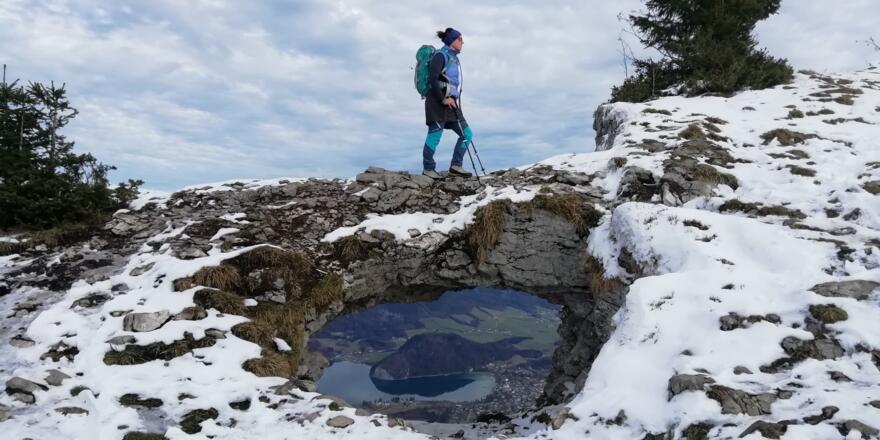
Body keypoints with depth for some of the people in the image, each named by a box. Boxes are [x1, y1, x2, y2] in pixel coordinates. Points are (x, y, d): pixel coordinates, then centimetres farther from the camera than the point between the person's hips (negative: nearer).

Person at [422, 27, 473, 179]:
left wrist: (457, 101, 14)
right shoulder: (441, 55, -5)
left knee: (467, 134, 4)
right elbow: (432, 79, -16)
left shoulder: (454, 58, 22)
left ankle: (455, 166, 7)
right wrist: (443, 99, -18)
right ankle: (428, 168, 5)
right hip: (438, 103, -9)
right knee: (435, 135, -6)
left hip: (451, 104, 9)